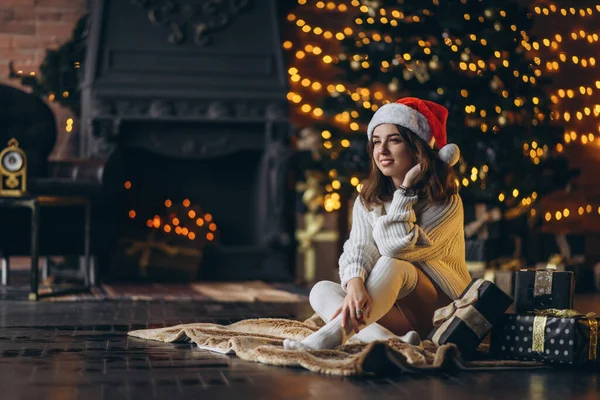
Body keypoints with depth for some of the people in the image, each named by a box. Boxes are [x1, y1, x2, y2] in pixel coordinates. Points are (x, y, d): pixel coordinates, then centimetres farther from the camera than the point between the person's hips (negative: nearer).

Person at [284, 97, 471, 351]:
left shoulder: (446, 204, -10)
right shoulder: (367, 201, 6)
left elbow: (396, 248, -24)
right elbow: (358, 250, -12)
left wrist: (406, 187, -18)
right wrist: (354, 285, -34)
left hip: (440, 313, -5)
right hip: (391, 311, 6)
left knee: (392, 265, -32)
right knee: (322, 291, -17)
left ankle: (331, 336, -44)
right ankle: (394, 342, -39)